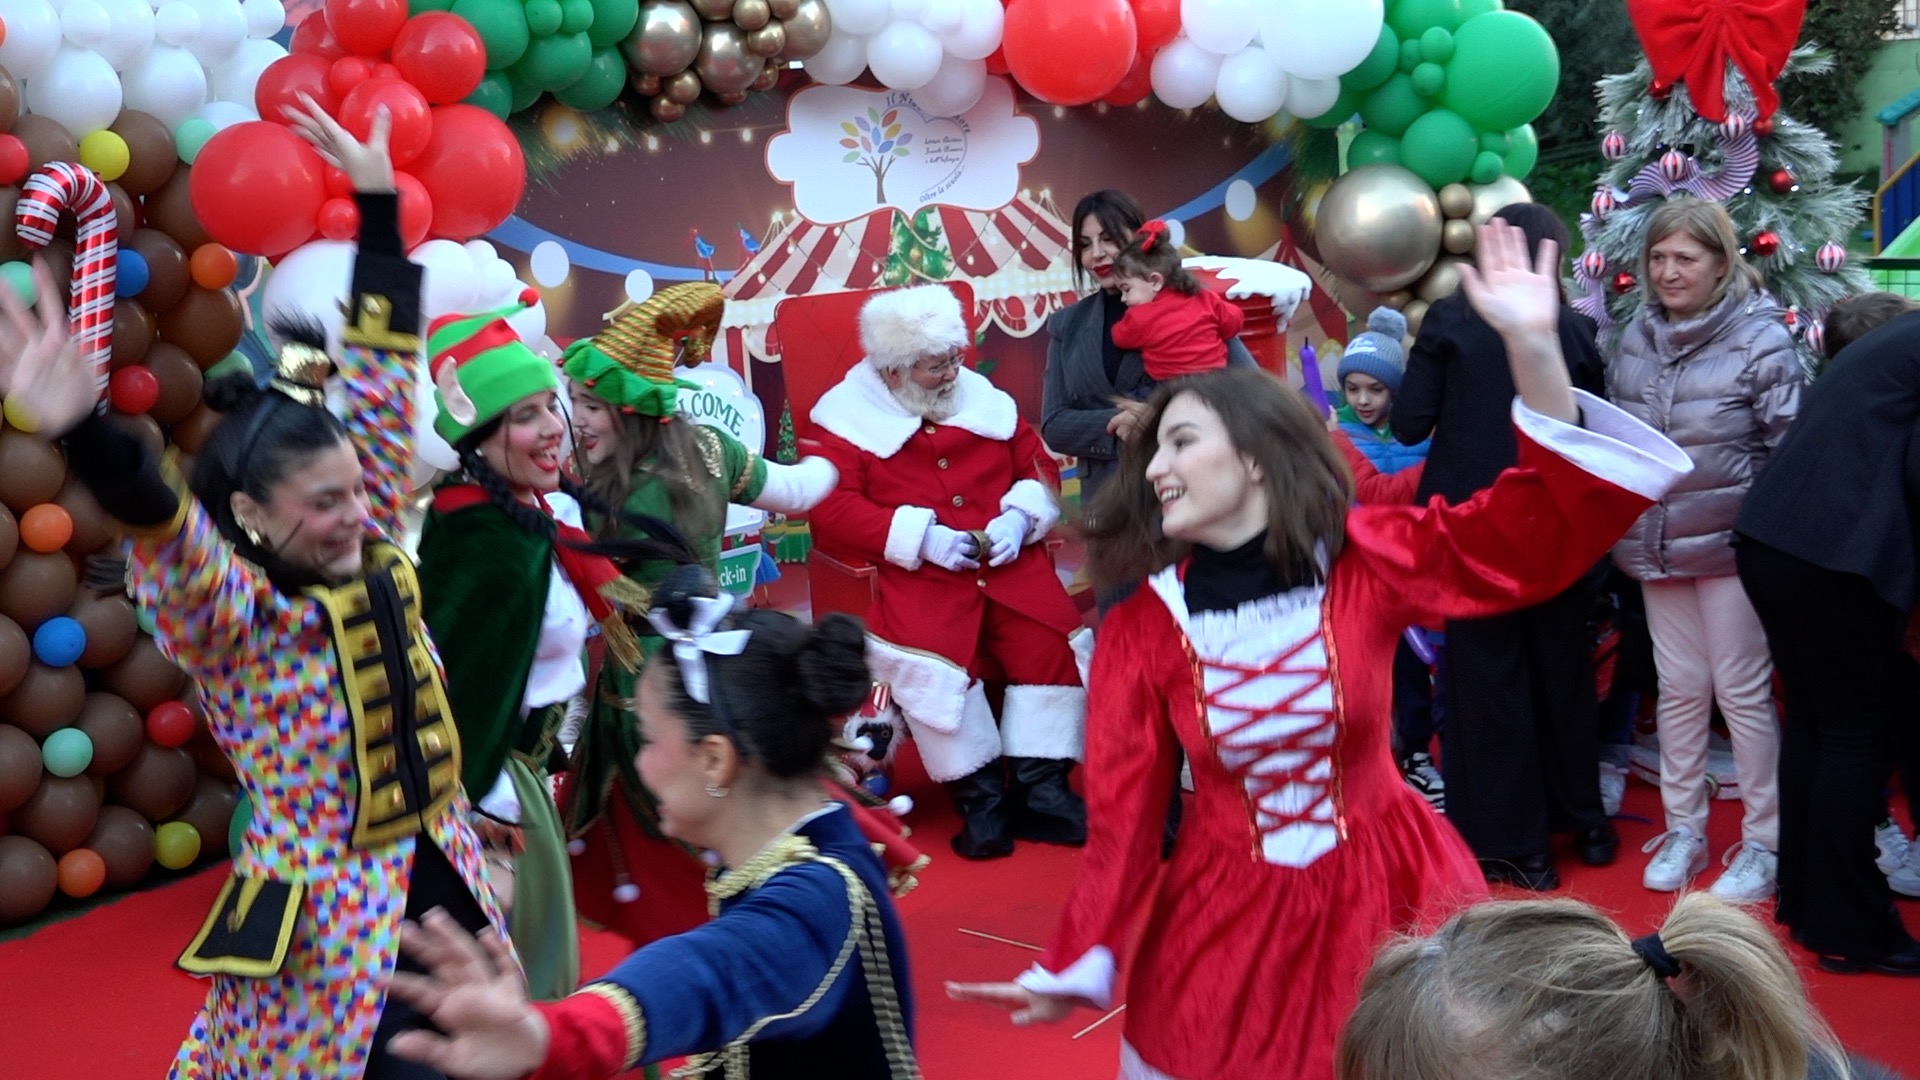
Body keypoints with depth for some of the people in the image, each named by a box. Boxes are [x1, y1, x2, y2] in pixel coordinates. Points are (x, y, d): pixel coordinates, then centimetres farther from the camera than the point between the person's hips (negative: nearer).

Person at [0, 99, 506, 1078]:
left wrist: (379, 206, 4)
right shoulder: (231, 621, -14)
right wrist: (83, 434, -54)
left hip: (446, 896, 6)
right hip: (327, 940, -6)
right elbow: (162, 531, -34)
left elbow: (384, 386, 3)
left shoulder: (375, 560, 1)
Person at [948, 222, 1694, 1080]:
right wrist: (1077, 965, -8)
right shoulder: (1139, 630, -8)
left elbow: (1542, 528, -16)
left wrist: (1534, 348, -29)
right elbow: (1124, 812, -3)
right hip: (1228, 914, 1)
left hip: (1380, 897, 0)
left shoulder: (1367, 560, -10)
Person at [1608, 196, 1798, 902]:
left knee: (1743, 691, 2)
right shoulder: (1638, 336, 5)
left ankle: (1764, 843, 15)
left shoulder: (1760, 338, -11)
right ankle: (1682, 831, 25)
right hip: (1656, 544, 5)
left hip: (1731, 544, -5)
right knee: (1679, 689, 13)